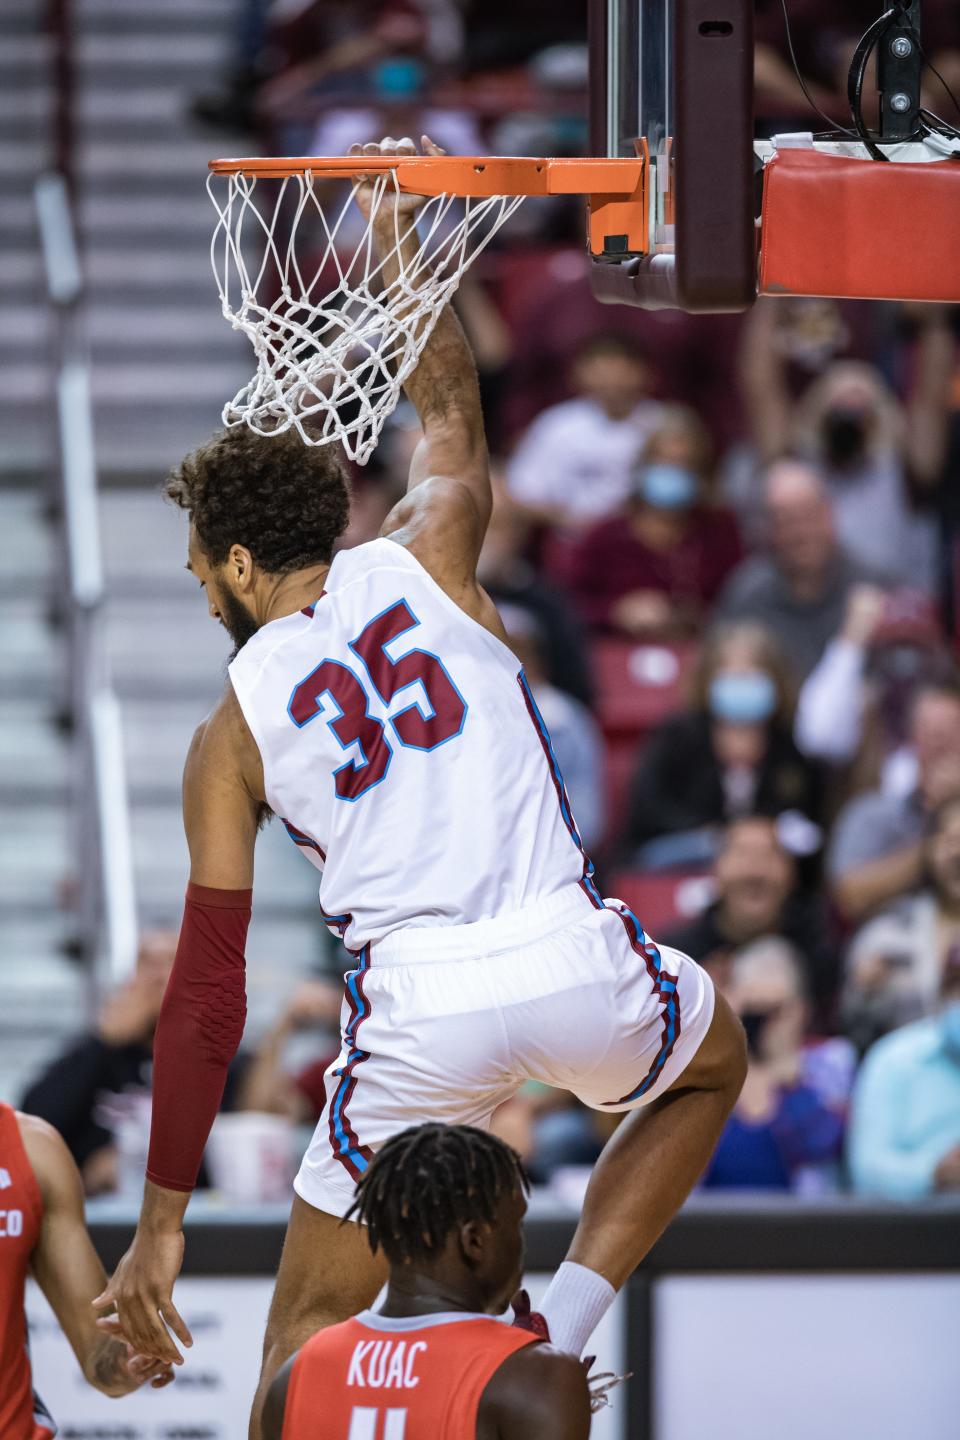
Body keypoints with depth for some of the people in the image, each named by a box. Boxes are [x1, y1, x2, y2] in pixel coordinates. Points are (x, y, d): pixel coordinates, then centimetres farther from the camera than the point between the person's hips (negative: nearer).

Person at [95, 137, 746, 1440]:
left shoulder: (232, 734, 10)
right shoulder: (421, 563, 11)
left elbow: (207, 991, 7)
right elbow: (452, 416, 35)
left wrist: (163, 1223, 11)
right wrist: (396, 243, 47)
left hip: (416, 1005, -1)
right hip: (571, 960, 1)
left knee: (310, 1332, 15)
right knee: (711, 1061, 36)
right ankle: (565, 1326, 20)